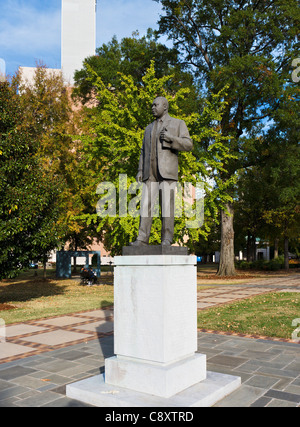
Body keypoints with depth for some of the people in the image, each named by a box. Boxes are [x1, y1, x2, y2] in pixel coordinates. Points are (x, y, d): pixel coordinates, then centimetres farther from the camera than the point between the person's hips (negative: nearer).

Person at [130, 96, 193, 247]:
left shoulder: (178, 123, 8)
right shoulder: (149, 128, 23)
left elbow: (188, 145, -2)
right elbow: (144, 151, 20)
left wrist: (171, 138, -17)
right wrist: (140, 171, 7)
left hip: (167, 171, -4)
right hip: (150, 172, 4)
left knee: (167, 205, -7)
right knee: (146, 204, -4)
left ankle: (167, 240, -2)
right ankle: (142, 239, -4)